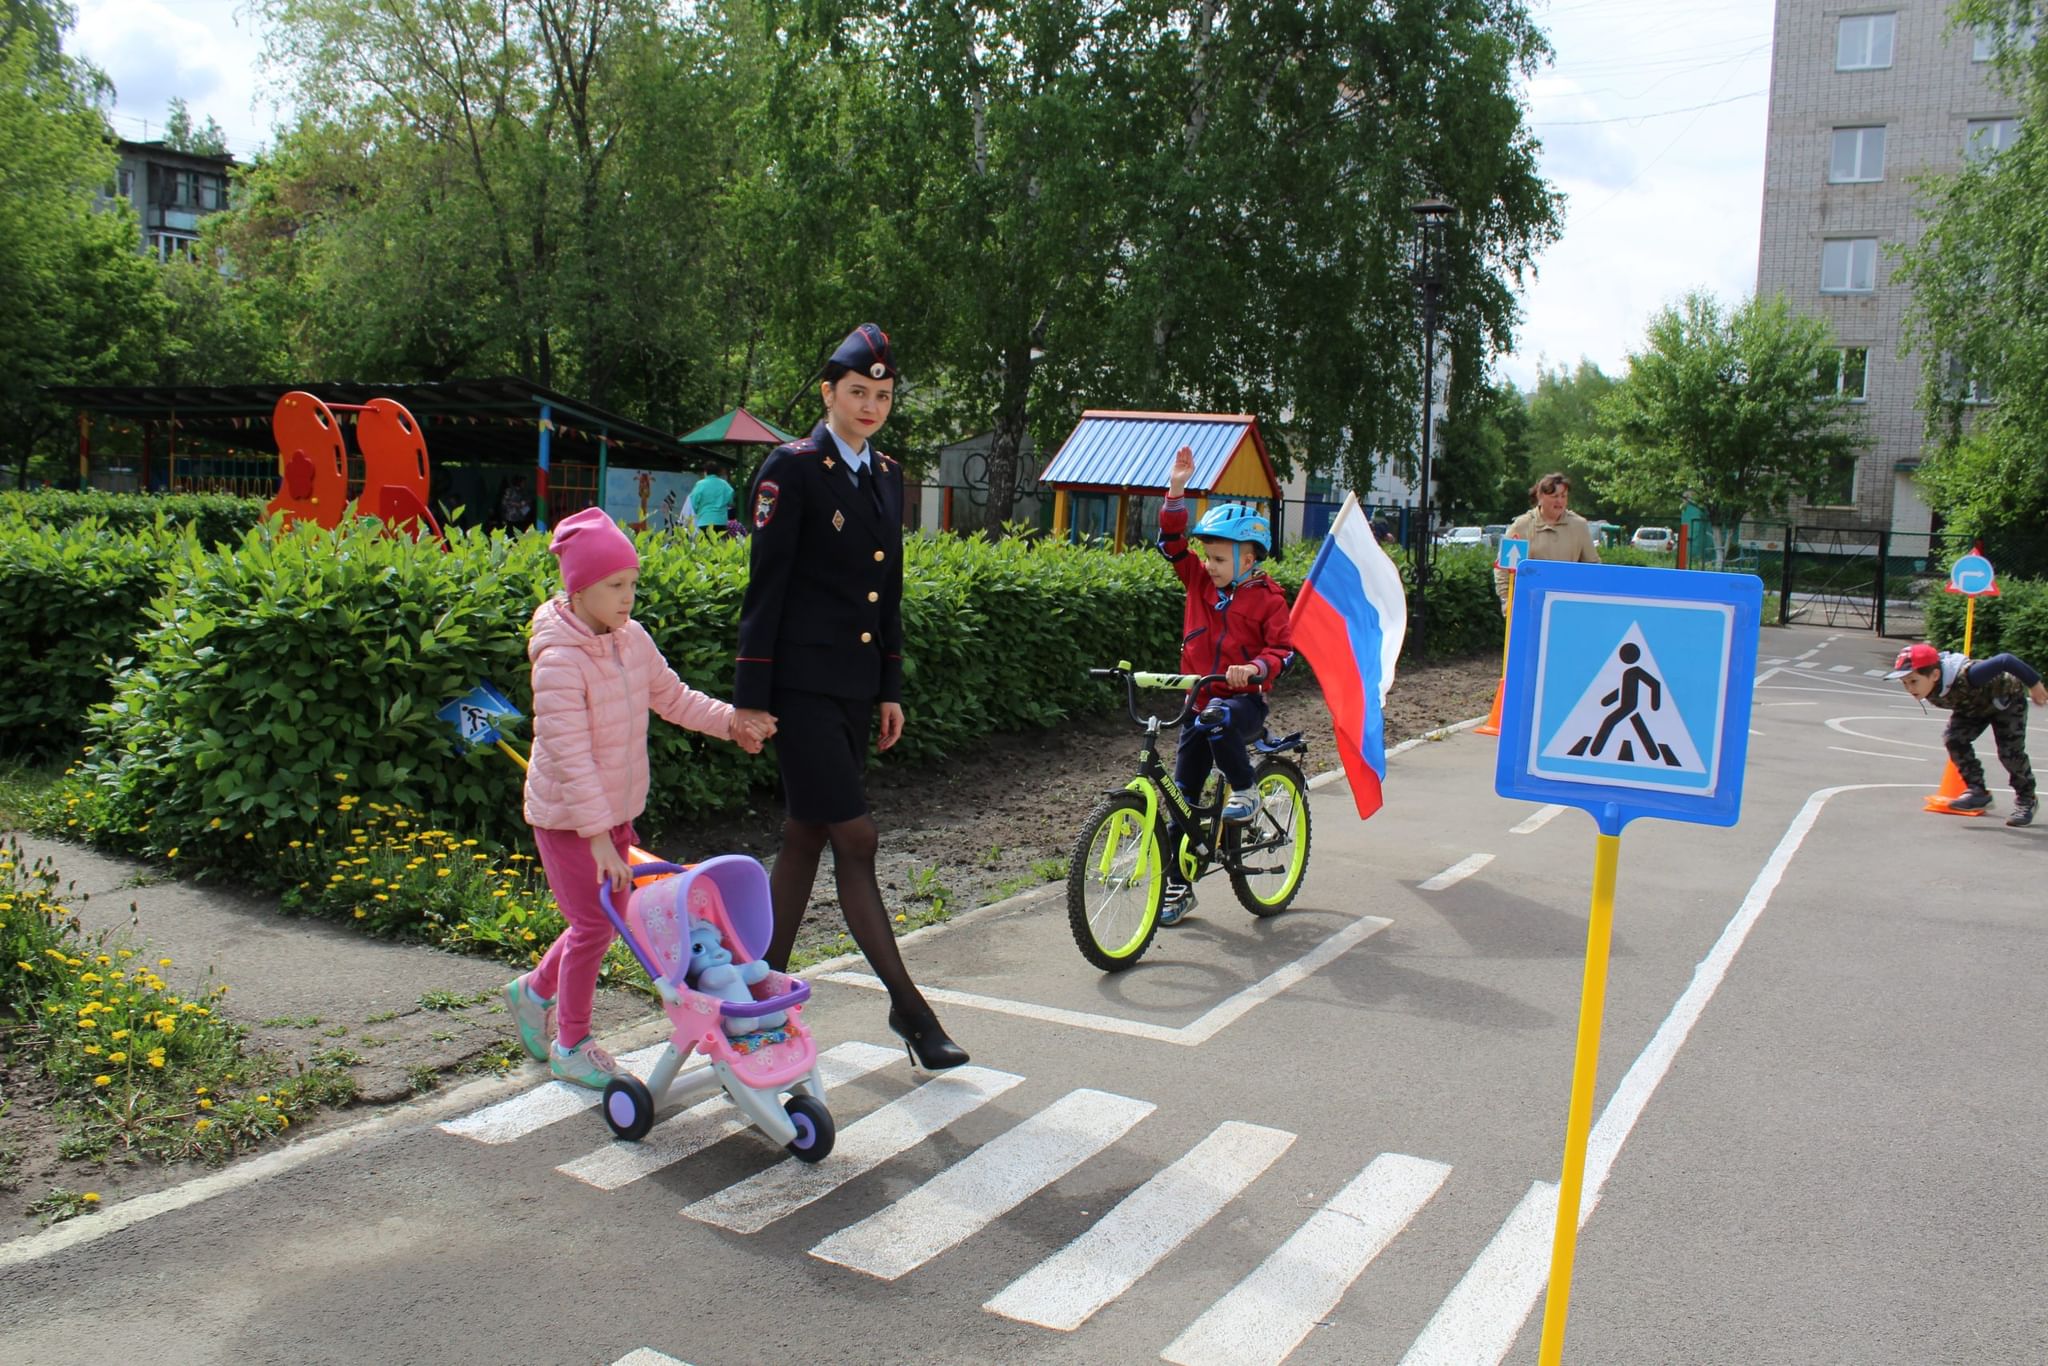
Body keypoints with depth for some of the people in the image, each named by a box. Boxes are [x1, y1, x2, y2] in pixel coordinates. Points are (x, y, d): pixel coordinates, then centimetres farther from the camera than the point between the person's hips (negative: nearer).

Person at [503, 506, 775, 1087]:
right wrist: (597, 834, -29)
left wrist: (731, 720, -4)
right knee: (594, 925, -1)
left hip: (615, 810, 8)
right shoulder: (559, 660, -24)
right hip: (567, 818, -7)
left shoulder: (633, 639, -1)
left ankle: (536, 990, 40)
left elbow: (672, 697, 11)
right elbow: (570, 756, -27)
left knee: (609, 918, 16)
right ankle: (571, 1047, 19)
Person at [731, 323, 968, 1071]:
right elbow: (764, 586, -10)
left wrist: (891, 690, 14)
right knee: (854, 840, -6)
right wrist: (751, 696, -12)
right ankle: (907, 1006, 1)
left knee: (805, 839, 12)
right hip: (802, 683, -7)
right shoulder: (791, 469, -8)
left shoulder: (888, 476, 13)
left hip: (856, 686, 7)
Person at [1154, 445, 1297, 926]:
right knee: (1182, 797, 3)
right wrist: (1177, 490, -8)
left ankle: (1245, 792, -16)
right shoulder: (1200, 581, 5)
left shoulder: (1266, 598, -7)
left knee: (1219, 719, -41)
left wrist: (1254, 669, -32)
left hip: (1243, 702, -5)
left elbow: (1283, 649, -13)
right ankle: (1178, 888, 14)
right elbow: (1171, 542, 2)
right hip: (1197, 704, 5)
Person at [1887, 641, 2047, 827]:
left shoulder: (1965, 677, -48)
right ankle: (1977, 791, -2)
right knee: (1953, 738, -15)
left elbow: (2005, 661, -42)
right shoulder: (1927, 688, -26)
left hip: (2006, 698, -6)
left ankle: (2026, 801, 14)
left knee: (2010, 751, -9)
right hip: (1972, 707, 6)